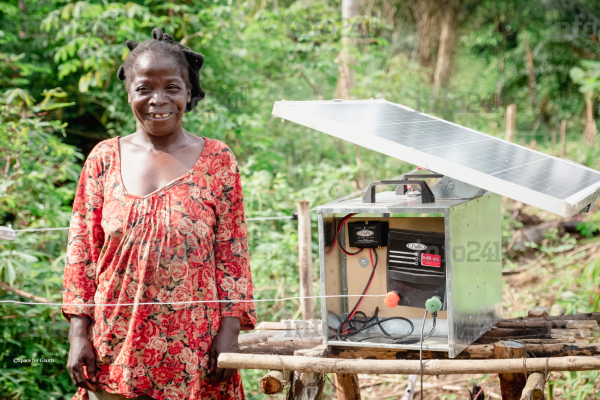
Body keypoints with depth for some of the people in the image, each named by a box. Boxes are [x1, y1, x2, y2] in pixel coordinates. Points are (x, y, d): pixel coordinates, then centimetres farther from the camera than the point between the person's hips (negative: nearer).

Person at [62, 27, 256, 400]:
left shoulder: (218, 161, 1)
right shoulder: (105, 158, 5)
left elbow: (232, 254, 0)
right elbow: (82, 250, 6)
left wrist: (229, 334, -7)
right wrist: (79, 334, 0)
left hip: (192, 351, -1)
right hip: (115, 351, 1)